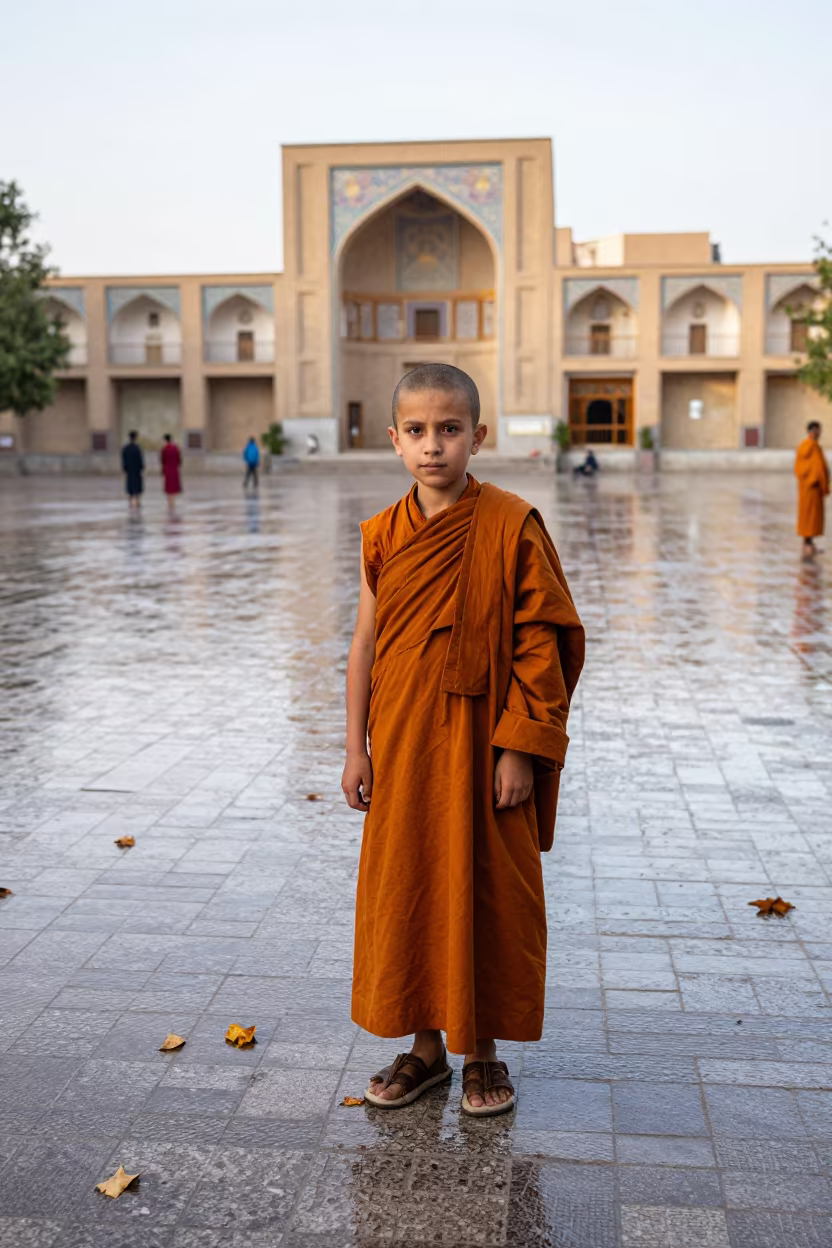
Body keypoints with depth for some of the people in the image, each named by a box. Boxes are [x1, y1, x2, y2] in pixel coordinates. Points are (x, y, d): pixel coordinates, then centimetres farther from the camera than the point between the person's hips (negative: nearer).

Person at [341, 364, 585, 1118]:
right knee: (403, 887, 11)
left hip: (482, 744, -3)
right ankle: (425, 1046, 30)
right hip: (402, 744, 4)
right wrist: (356, 749, 6)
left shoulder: (511, 527, -10)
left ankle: (484, 1051, 27)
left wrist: (519, 750, -11)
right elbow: (365, 645, 6)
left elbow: (541, 643, -9)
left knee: (486, 891, 7)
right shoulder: (383, 536, 2)